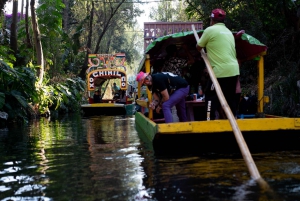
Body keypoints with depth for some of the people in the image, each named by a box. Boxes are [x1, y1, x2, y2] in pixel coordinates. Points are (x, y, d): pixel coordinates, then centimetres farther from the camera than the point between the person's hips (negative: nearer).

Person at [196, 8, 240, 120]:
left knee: (211, 98, 0)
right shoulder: (228, 31, 18)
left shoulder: (210, 30, -4)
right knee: (230, 99, 14)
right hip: (234, 70, 7)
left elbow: (198, 47, 7)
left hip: (221, 71, -7)